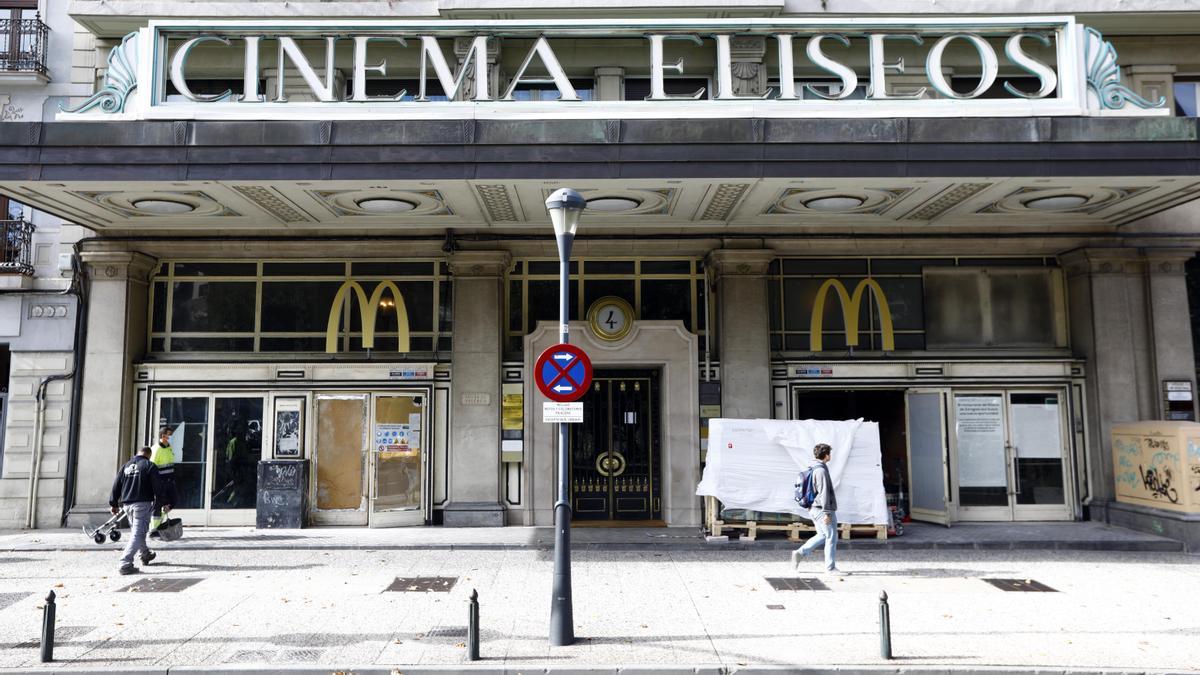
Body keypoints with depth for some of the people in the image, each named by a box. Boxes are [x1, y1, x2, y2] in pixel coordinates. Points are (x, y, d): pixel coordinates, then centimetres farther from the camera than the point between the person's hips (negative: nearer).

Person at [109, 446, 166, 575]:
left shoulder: (126, 466, 14)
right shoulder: (150, 466, -4)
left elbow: (116, 486, 14)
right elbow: (157, 487, -7)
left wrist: (114, 504, 21)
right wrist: (163, 503, -2)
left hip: (127, 504, 7)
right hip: (142, 503, -7)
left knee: (136, 530, 23)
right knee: (138, 533, -7)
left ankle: (145, 554, 40)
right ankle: (126, 563, -17)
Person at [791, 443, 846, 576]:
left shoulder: (813, 469, 13)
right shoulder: (821, 470, -17)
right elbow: (824, 493, -20)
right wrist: (827, 513, -20)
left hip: (814, 509, 10)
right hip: (823, 510, -10)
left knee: (822, 536, 17)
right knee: (831, 537, -2)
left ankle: (799, 553, 12)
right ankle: (830, 568, 3)